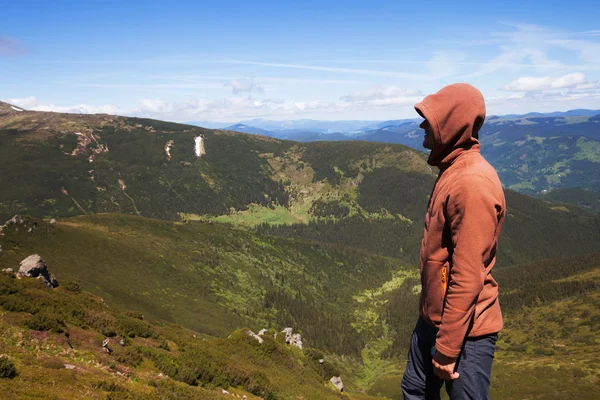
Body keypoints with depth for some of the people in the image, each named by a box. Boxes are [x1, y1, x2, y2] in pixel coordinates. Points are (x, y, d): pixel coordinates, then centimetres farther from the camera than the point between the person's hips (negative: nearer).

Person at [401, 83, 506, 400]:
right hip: (433, 317, 9)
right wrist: (432, 321, 18)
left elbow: (468, 278, -25)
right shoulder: (453, 172, 5)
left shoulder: (472, 184, -25)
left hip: (465, 330, -9)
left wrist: (447, 348, -19)